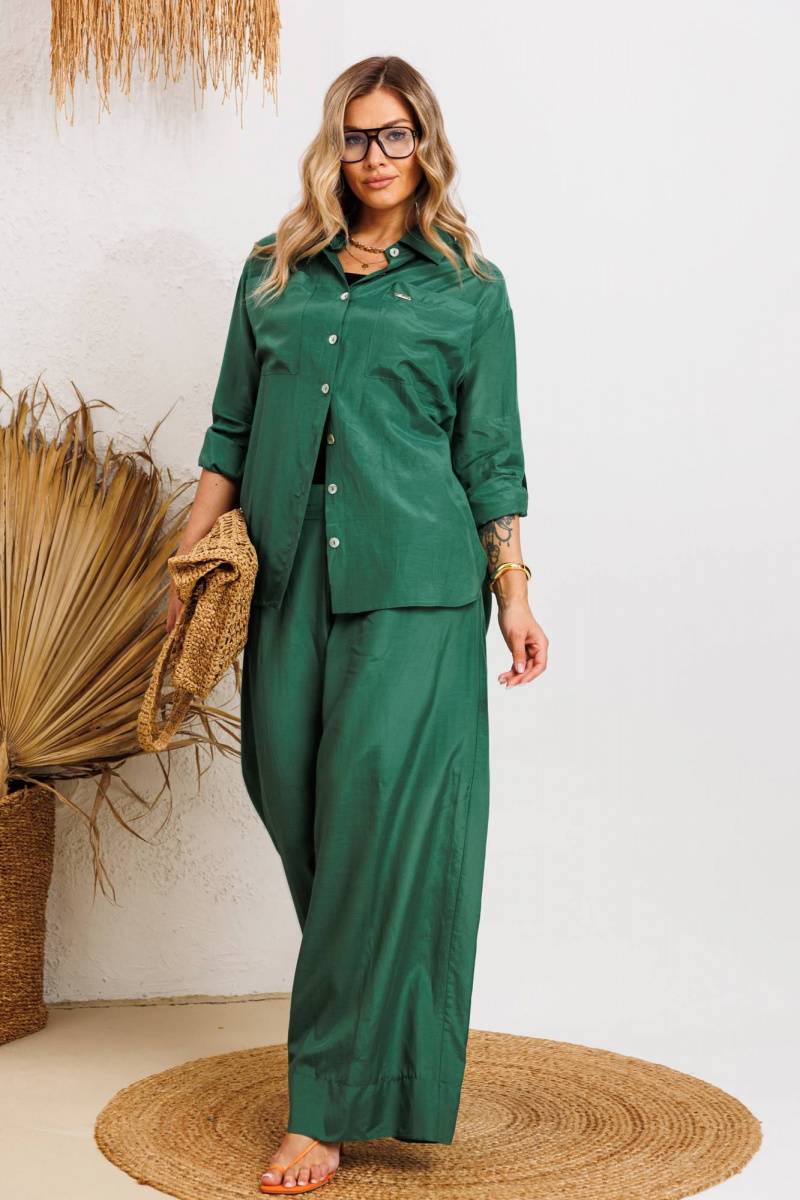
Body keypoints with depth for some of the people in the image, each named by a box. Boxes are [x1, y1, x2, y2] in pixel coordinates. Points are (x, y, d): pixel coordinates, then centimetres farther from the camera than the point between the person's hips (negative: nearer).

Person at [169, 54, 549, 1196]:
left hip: (414, 587, -3)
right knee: (290, 790, 3)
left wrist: (515, 594, 1)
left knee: (379, 812, -9)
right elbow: (231, 431, 16)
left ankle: (332, 1105, -3)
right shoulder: (274, 272, 15)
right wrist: (190, 557, 9)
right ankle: (352, 1015, 25)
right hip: (290, 581, 4)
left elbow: (491, 459, 7)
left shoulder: (470, 288, 8)